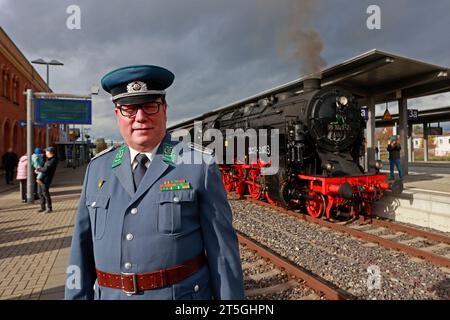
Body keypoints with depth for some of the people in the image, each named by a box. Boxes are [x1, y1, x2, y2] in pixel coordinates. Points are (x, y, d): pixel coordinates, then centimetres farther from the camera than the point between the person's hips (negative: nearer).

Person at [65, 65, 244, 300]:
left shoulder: (199, 166, -10)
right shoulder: (97, 168, 2)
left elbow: (222, 248, -9)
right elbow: (83, 246, 5)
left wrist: (230, 298, -7)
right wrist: (77, 295, 4)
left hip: (183, 294, -3)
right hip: (109, 294, 4)